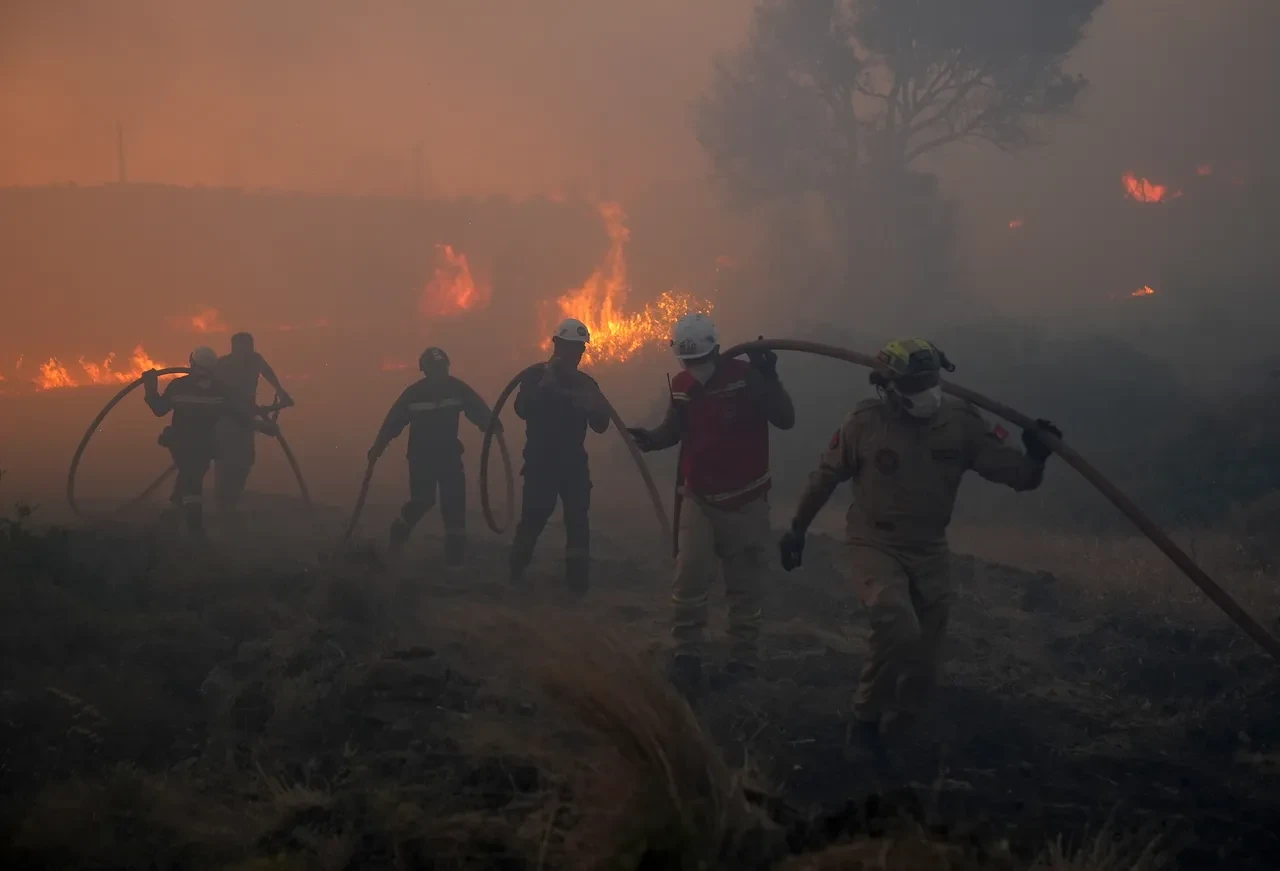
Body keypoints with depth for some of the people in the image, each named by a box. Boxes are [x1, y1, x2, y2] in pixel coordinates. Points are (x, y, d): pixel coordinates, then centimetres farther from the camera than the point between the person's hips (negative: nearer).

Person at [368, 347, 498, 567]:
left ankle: (455, 557, 2)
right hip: (421, 456, -2)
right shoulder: (413, 393, -11)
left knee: (455, 503, -5)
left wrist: (494, 427, -28)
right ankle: (399, 532, 22)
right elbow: (393, 421, -10)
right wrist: (377, 448, -10)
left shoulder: (457, 389, -7)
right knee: (422, 500, -9)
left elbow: (479, 410, -11)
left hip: (449, 454, 2)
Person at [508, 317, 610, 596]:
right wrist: (546, 383, -27)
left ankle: (578, 582, -1)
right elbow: (523, 410, -19)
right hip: (540, 463, -3)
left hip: (574, 463, 3)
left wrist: (594, 408, -17)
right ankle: (515, 577, 12)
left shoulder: (585, 382, 8)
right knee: (532, 519, -4)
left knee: (578, 523, -4)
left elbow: (601, 425, 4)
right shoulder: (536, 375, -2)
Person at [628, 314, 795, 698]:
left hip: (746, 502, -3)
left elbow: (786, 420, -21)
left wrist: (769, 379, -34)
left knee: (744, 587, 7)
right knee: (688, 579, -11)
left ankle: (743, 662, 19)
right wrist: (651, 438, -9)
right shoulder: (681, 385, 1)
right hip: (699, 500, 3)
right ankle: (687, 658, -2)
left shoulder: (746, 377, -15)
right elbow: (673, 429, 12)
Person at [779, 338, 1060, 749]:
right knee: (900, 632, -30)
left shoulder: (961, 421, -11)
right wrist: (797, 528, 6)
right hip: (874, 546, -4)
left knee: (923, 667, 10)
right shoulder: (865, 422, -17)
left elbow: (1015, 474, -8)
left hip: (930, 552, 4)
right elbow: (825, 477, -2)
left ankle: (892, 738, 37)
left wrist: (1035, 458, -30)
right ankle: (867, 713, -3)